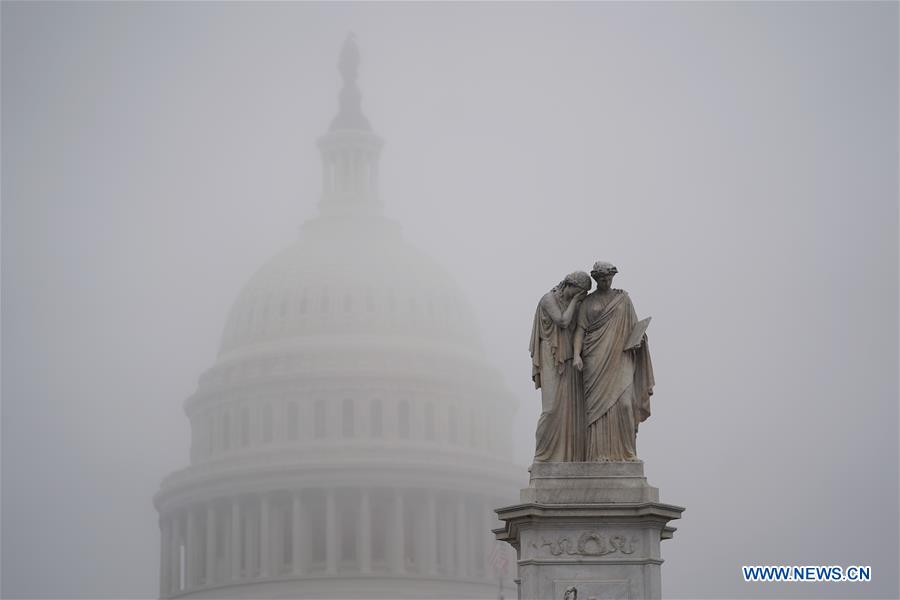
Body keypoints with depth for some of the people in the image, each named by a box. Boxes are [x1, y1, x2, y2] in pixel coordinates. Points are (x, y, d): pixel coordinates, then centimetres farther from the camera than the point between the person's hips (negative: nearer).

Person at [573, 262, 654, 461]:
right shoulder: (587, 302, 11)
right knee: (598, 405, -9)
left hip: (620, 357, 0)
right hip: (596, 360, 0)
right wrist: (576, 355, -12)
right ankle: (599, 453, -10)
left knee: (623, 403, -14)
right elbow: (580, 329, 3)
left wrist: (638, 339, -7)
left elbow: (634, 326, 15)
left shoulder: (623, 299, 14)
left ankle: (624, 451, -8)